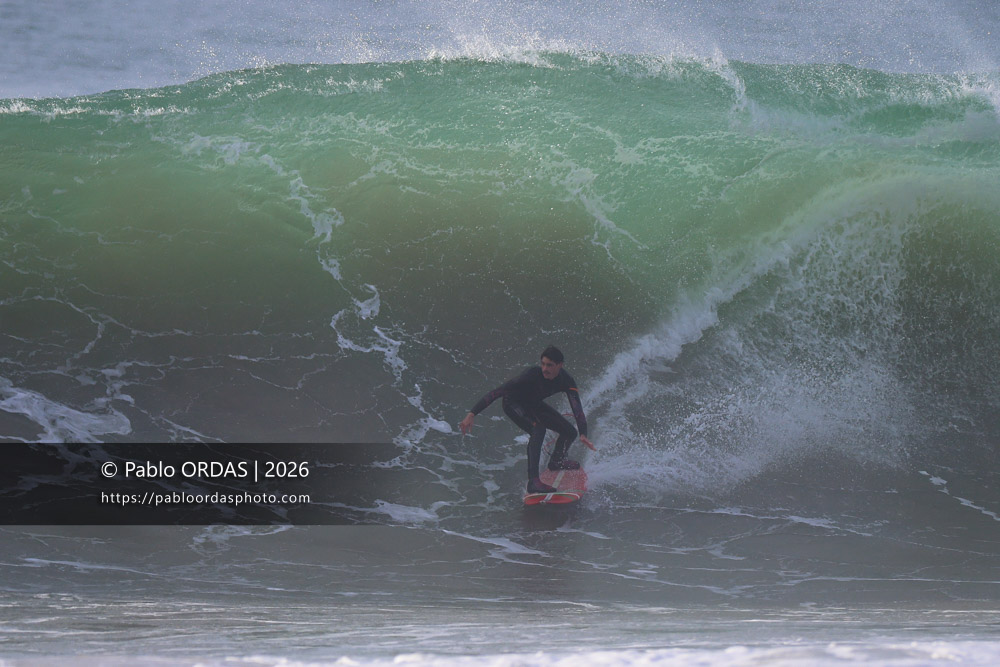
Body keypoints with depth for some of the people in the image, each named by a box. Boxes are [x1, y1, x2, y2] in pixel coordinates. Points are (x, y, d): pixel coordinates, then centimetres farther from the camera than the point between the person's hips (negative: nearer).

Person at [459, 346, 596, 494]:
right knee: (538, 428, -33)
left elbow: (577, 408, -33)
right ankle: (533, 481, -36)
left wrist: (583, 434, -51)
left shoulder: (566, 381, -24)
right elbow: (498, 392, -40)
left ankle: (556, 461, 38)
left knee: (570, 432, 5)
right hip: (513, 403, -6)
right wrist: (472, 414, -46)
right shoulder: (532, 375, -39)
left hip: (534, 404, 6)